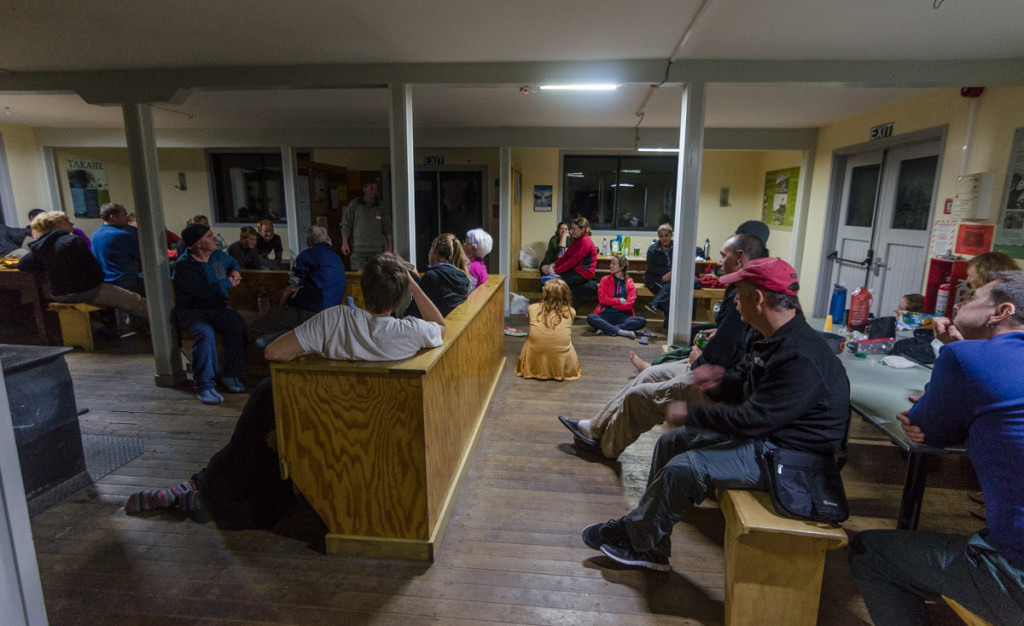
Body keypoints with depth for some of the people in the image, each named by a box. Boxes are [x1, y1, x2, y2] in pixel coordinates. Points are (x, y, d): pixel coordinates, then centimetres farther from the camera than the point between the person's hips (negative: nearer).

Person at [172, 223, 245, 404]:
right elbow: (202, 291, -25)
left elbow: (233, 262, 35)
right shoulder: (183, 266, -12)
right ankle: (204, 386, -24)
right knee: (205, 333, -36)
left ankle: (230, 376, -15)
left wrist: (235, 272, 11)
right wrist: (227, 282, -12)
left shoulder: (218, 255, 10)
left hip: (218, 308, 5)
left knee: (238, 325, -27)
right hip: (192, 312, -5)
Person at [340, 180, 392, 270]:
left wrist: (389, 247, 4)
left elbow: (387, 229, 10)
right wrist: (344, 243, -2)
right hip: (358, 249, -1)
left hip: (377, 249, 1)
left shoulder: (382, 208, 12)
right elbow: (346, 225, 6)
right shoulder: (354, 205, 7)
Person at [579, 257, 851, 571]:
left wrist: (690, 415, -17)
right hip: (764, 433, 11)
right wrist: (722, 383, -3)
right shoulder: (773, 338, 6)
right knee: (671, 443, 7)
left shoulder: (801, 359, -28)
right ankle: (642, 526, 13)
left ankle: (637, 540, 2)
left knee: (684, 469, -22)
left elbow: (752, 420, -28)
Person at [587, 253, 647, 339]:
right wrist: (619, 301, -4)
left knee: (642, 321, -27)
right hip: (606, 314, -1)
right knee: (590, 318, -32)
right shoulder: (605, 280, 9)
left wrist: (611, 303, -5)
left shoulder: (630, 284, 8)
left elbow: (629, 305, -4)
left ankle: (605, 329, -34)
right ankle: (620, 331, -38)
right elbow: (602, 300, -3)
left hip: (622, 315, 1)